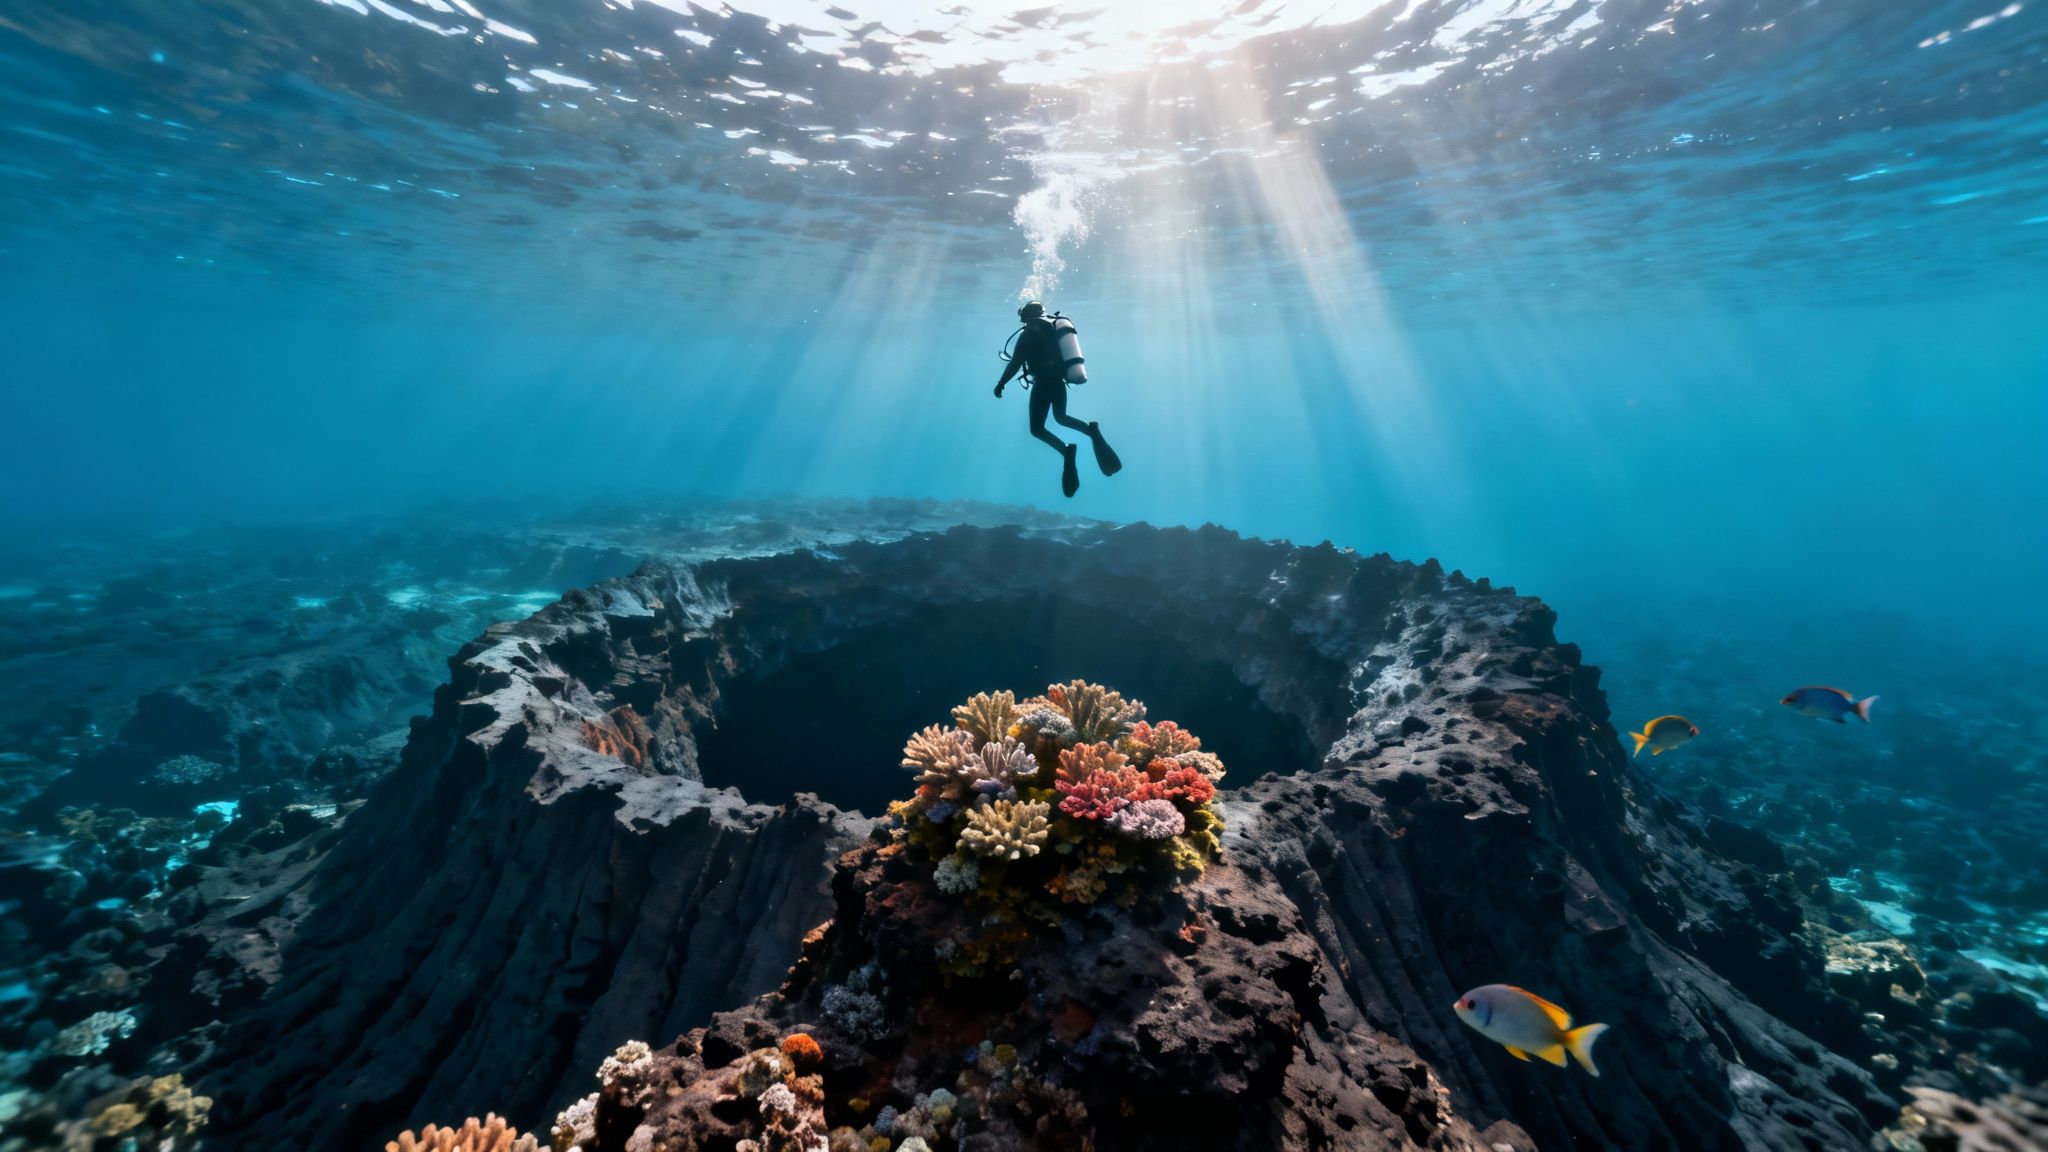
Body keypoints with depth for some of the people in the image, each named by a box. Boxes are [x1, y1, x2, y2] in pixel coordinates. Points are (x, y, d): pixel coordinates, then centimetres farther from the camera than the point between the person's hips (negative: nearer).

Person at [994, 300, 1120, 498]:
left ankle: (1066, 449, -23)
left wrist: (1000, 384, -5)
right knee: (1061, 418, 28)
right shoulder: (1054, 328, 15)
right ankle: (1090, 429, 0)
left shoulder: (1029, 333, -7)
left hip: (1044, 383, -7)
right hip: (1059, 381, 7)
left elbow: (1016, 363, -12)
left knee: (1037, 429, 3)